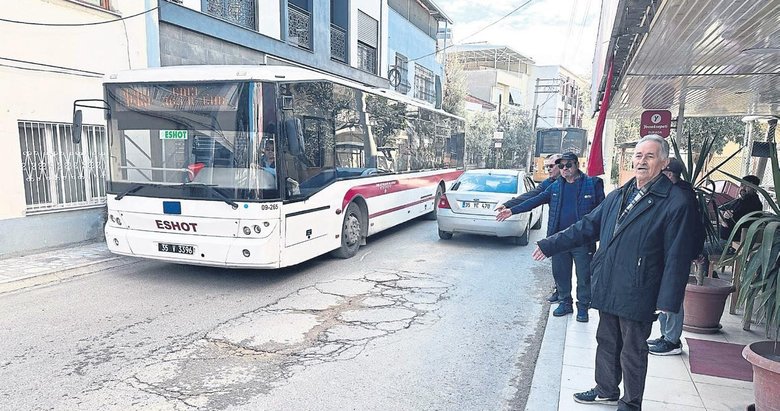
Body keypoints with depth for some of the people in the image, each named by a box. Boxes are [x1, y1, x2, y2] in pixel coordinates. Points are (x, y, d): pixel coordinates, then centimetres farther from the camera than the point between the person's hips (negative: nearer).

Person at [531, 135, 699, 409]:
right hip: (608, 288, 6)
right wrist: (550, 245, 14)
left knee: (633, 351, 9)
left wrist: (667, 301, -16)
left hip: (638, 295, -6)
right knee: (606, 342, 20)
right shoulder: (619, 195, 9)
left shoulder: (676, 202, -11)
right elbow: (587, 227, 15)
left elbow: (677, 257, -13)